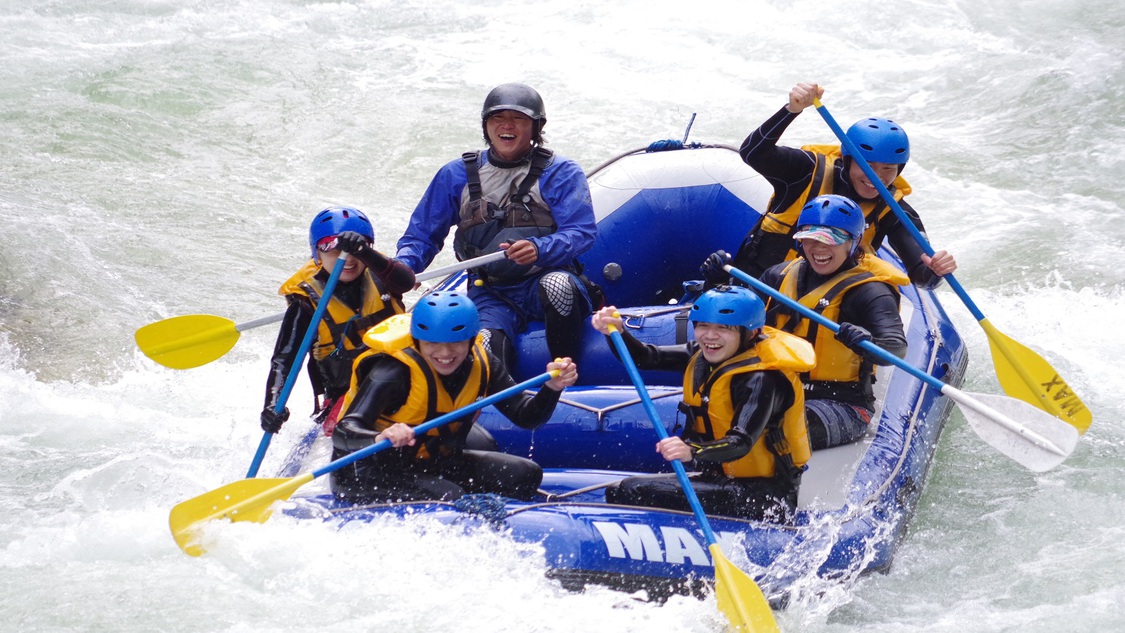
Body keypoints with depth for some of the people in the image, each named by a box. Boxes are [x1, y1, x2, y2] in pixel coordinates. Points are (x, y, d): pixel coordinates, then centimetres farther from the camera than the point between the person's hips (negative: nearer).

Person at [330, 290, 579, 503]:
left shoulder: (480, 364, -8)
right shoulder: (394, 371, -26)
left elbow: (525, 416, -9)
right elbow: (343, 432, -36)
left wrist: (551, 388, -30)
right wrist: (381, 438, -58)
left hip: (431, 464, 7)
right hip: (367, 475, -7)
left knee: (525, 474, -6)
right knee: (448, 497, -33)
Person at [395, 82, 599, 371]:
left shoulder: (560, 172, 4)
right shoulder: (457, 175, 12)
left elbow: (582, 233, -8)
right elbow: (422, 236, 15)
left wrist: (539, 250, -29)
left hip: (546, 277, 0)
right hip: (491, 295, 1)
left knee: (557, 284, -38)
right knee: (486, 346, -34)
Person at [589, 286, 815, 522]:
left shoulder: (762, 379, -22)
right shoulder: (702, 356, 4)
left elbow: (741, 442, -33)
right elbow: (644, 358, 3)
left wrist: (693, 451, -51)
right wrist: (617, 333, -18)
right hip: (722, 478, 9)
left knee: (635, 493, -21)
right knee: (617, 492, 8)